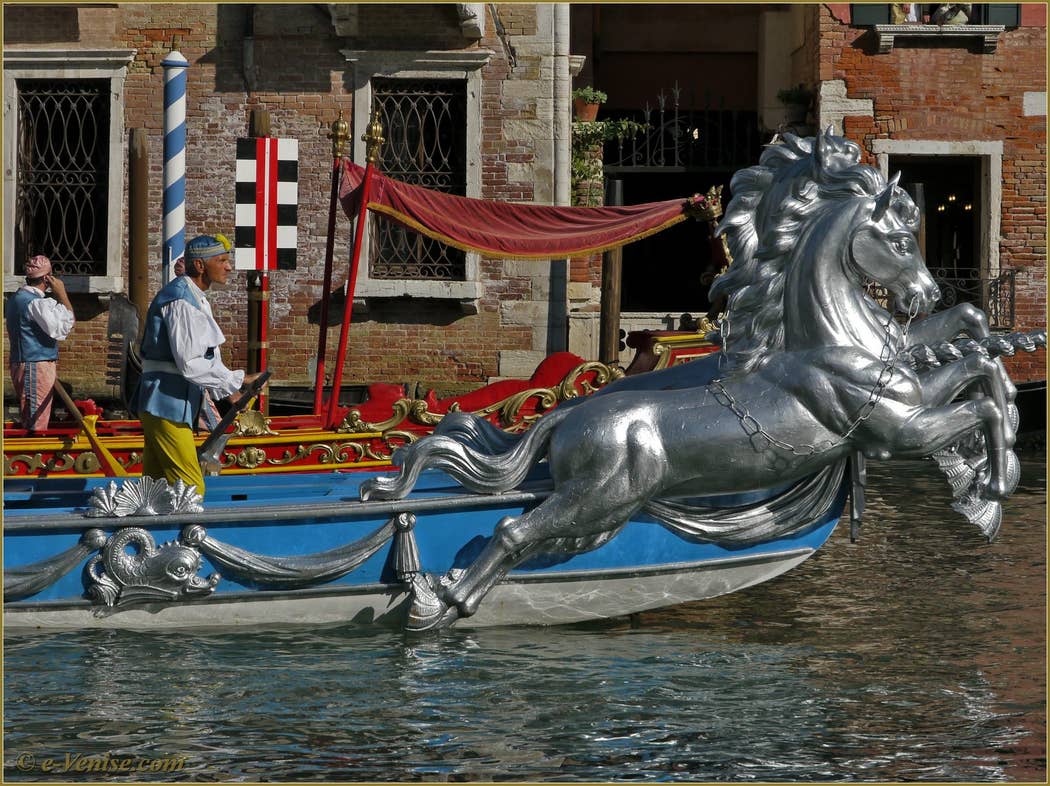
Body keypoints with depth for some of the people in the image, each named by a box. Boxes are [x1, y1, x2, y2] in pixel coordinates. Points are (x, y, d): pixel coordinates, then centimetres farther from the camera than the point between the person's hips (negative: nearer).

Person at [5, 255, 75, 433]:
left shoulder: (15, 299, 14)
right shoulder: (36, 302, -17)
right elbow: (63, 328, -20)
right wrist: (62, 294, -15)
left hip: (20, 364, 10)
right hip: (38, 367, -10)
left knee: (26, 423, 13)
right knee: (37, 425, -8)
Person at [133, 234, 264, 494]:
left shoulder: (194, 298, 17)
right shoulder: (182, 302, -17)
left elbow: (201, 357, 24)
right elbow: (190, 364, -22)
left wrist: (225, 390, 15)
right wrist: (237, 380, -16)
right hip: (168, 405, -11)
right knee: (190, 488, -12)